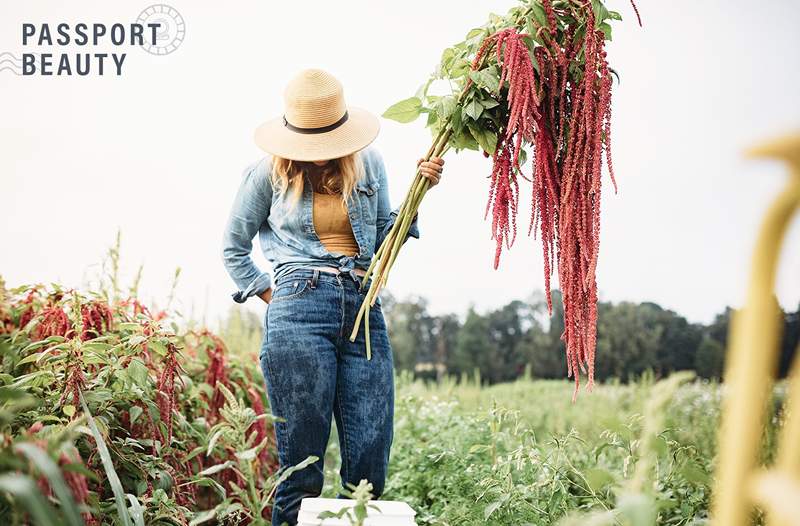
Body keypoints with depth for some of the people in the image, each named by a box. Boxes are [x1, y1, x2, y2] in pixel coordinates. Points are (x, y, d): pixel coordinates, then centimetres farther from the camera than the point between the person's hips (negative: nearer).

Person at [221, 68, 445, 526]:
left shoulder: (368, 162, 11)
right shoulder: (269, 173, 4)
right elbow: (234, 247, 16)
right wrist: (273, 297, 7)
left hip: (364, 312, 3)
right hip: (300, 312, -3)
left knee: (370, 463, 2)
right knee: (302, 465, 0)